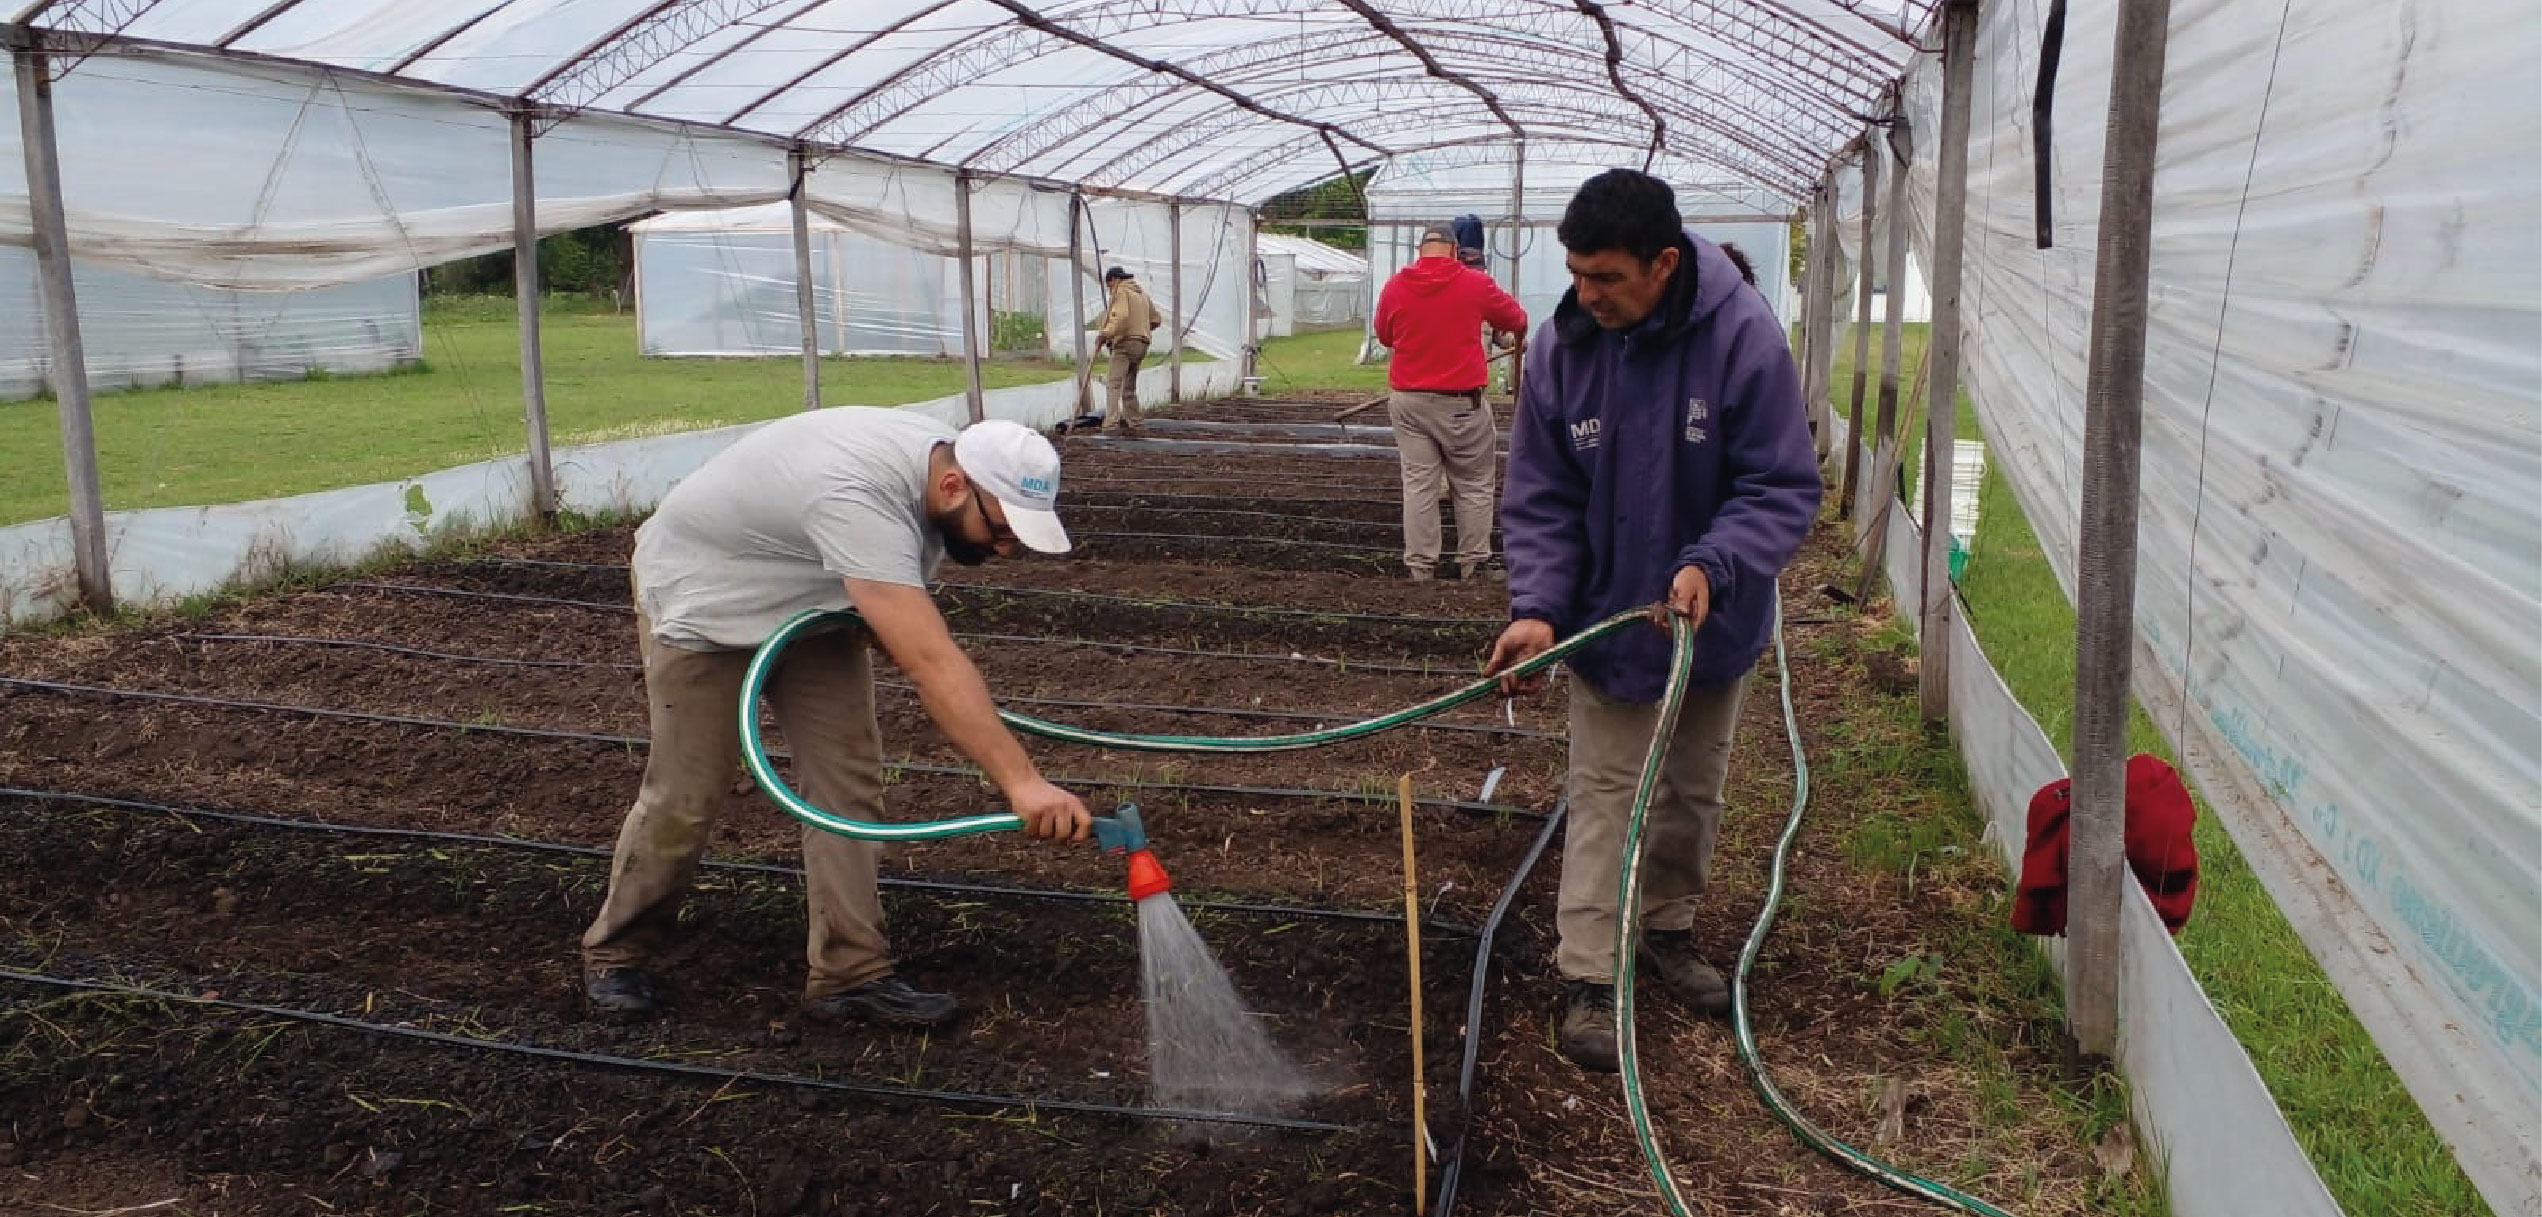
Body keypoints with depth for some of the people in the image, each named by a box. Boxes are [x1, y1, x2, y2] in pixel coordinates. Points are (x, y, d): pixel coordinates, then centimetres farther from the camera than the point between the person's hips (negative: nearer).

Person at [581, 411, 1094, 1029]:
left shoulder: (943, 455, -15)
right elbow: (932, 663, -53)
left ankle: (851, 974, 2)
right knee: (686, 795, -3)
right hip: (698, 595, -7)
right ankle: (614, 953, 22)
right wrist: (1022, 782, -58)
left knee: (847, 778, -4)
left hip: (806, 598, 8)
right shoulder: (858, 499, -43)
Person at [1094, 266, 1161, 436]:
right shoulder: (1142, 293, 23)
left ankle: (1111, 424, -29)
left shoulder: (1121, 291, -4)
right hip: (1141, 345, 9)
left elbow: (1120, 317, -21)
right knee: (1129, 388, 17)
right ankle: (1136, 425, 20)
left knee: (1113, 383, -16)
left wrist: (1104, 334, -23)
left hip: (1126, 343, -9)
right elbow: (1156, 320, 26)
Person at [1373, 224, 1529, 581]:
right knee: (1474, 486, 9)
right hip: (1460, 403, -2)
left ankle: (1419, 566, 6)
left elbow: (1384, 335, 17)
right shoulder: (1476, 283, -5)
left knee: (1418, 484, 5)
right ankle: (1473, 564, 13)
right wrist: (1516, 335, 34)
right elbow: (1517, 320, 11)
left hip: (1408, 400, 3)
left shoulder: (1394, 286, 1)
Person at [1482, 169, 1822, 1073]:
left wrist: (1712, 566, -36)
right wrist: (1537, 606, -23)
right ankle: (1588, 980, 9)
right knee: (1604, 800, 1)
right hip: (1607, 620, 0)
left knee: (1693, 794, 18)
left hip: (1713, 622, 1)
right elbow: (1541, 497, -10)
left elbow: (1784, 486, -19)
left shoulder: (1742, 336, -23)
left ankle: (1668, 932, 39)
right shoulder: (1564, 345, -16)